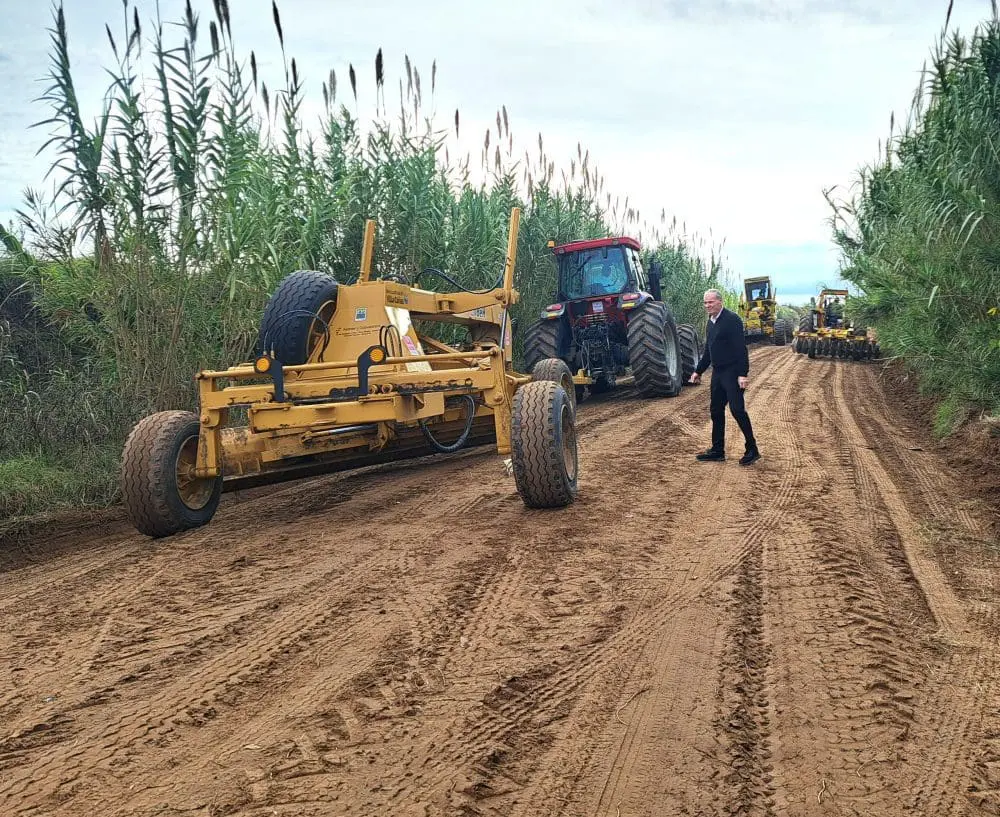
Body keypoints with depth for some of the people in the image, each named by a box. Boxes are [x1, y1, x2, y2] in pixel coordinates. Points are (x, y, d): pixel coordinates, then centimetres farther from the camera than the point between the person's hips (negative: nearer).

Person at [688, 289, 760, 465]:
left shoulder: (732, 319, -13)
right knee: (716, 411, 11)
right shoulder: (711, 322, 14)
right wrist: (698, 370, 22)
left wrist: (743, 374, -24)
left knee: (737, 409, -10)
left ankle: (752, 450, 1)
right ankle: (717, 451, 19)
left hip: (732, 372, -9)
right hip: (717, 372, 9)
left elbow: (741, 349, -19)